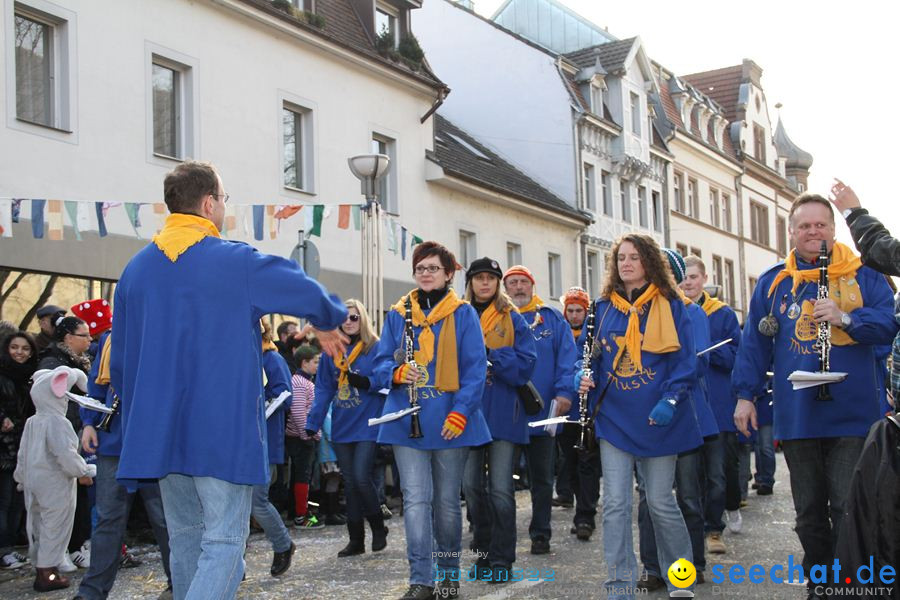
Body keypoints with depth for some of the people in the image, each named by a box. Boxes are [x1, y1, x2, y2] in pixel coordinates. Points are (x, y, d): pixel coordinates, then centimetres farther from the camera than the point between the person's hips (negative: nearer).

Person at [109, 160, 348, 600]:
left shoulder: (136, 269, 5)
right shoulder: (239, 262, -10)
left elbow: (120, 362, 9)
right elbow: (310, 294, 3)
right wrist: (327, 325, 26)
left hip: (161, 431, 6)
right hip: (223, 430, -5)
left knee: (185, 535, 17)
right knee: (224, 541, -2)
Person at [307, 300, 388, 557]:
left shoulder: (376, 348, -3)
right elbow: (323, 389, 9)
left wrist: (364, 382, -24)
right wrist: (312, 424, 3)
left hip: (367, 425, -5)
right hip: (341, 428, 5)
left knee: (361, 477, -12)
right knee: (350, 483, 9)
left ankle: (378, 527, 12)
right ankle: (356, 539, 17)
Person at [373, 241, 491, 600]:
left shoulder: (463, 314, 2)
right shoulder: (398, 314, 8)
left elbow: (475, 368, -3)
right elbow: (381, 362, 8)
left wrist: (461, 412, -14)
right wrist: (398, 373, -16)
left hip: (450, 420, -1)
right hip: (407, 420, 1)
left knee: (447, 500, 8)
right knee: (416, 498, -7)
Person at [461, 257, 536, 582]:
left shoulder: (513, 319, 2)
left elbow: (525, 364, -8)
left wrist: (490, 354, -18)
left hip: (503, 412, -3)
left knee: (500, 488, -3)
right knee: (471, 485, 5)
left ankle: (502, 560, 5)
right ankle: (484, 552, 19)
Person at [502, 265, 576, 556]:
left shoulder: (552, 318, 5)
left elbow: (567, 357, -2)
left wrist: (564, 392, -14)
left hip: (542, 412, 0)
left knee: (542, 477, 9)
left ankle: (540, 533, 20)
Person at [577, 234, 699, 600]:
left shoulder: (670, 306, -1)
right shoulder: (603, 308, 7)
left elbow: (685, 361, -4)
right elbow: (592, 356, 13)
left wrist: (670, 401, -18)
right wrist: (584, 377, -9)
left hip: (656, 420, -2)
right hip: (614, 419, 2)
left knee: (660, 501, 5)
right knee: (615, 504, -2)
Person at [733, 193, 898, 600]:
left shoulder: (863, 275, 5)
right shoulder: (772, 283, 9)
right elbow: (754, 342, 10)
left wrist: (846, 318, -20)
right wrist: (745, 394, 5)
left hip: (852, 413, -2)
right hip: (797, 416, 2)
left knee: (849, 509, -4)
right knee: (809, 512, 11)